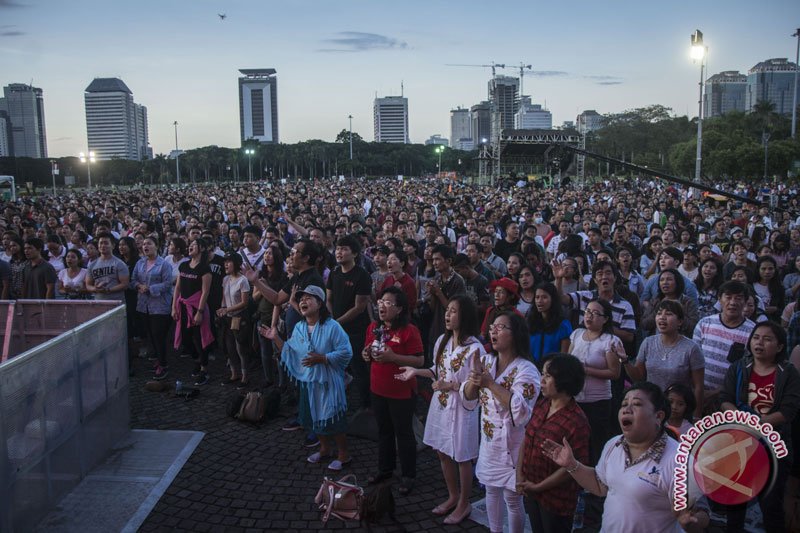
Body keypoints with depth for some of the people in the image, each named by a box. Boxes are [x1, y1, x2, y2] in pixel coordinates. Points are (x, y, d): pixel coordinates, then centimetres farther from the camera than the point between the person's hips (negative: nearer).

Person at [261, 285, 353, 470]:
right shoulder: (298, 328, 5)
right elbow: (291, 353, 7)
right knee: (315, 416, 18)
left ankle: (343, 454, 18)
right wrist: (276, 338, -2)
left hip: (329, 381, -7)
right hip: (309, 381, 7)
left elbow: (346, 353, -18)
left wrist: (322, 359, -24)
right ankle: (325, 449, 38)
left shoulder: (332, 326, -16)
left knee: (333, 417, 0)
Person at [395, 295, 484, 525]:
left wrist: (452, 385, -28)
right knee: (442, 452, 19)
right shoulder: (442, 340, 1)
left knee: (461, 457, 10)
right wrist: (417, 371, -1)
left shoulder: (474, 348, -22)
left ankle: (464, 504, 31)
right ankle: (453, 496, 41)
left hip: (461, 408, -7)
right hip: (440, 404, 7)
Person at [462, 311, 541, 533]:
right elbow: (468, 402, 1)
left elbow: (521, 412, -30)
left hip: (512, 446, -6)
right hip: (489, 443, 6)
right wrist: (474, 378, -19)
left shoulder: (526, 370, -20)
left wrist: (491, 383, -29)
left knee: (512, 499, 8)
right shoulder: (486, 362, 0)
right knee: (491, 491, 21)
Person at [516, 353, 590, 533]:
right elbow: (526, 440, 5)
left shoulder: (577, 422, -24)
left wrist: (538, 487, -15)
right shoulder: (541, 405, -2)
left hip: (556, 501, -6)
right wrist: (519, 475, -4)